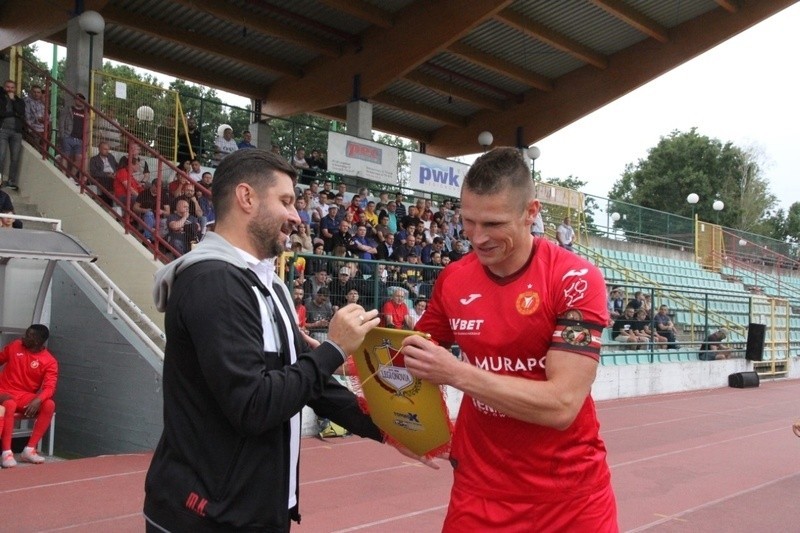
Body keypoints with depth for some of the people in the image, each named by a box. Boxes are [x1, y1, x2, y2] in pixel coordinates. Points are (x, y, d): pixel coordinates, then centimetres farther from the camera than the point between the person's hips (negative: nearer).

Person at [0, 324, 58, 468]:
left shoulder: (50, 362, -8)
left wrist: (37, 400, -37)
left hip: (25, 396, 0)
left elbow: (49, 388, -18)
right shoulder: (15, 346, 1)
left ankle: (29, 449, -23)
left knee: (49, 405, -29)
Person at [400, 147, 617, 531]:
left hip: (572, 494, -3)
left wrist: (456, 373, -28)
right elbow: (417, 357, 12)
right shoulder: (452, 280, -3)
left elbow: (562, 404, -24)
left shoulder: (576, 278, -16)